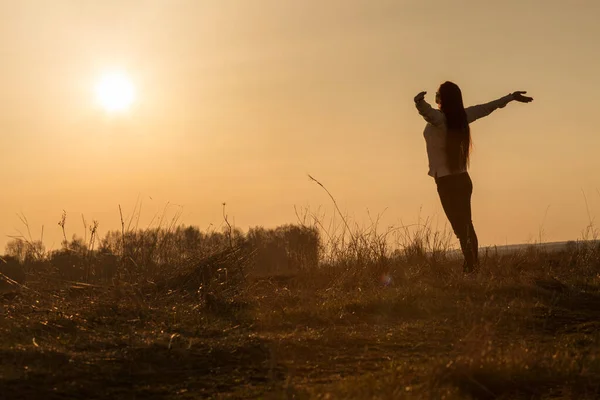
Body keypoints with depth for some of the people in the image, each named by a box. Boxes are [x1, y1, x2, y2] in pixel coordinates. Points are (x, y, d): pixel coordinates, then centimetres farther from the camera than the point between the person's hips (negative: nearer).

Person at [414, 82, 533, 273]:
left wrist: (420, 102, -62)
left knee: (461, 228, -6)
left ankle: (470, 267, -7)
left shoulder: (439, 118, -15)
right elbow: (486, 107, 18)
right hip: (463, 179, 7)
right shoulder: (462, 115, 4)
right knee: (467, 226, 17)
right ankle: (474, 265, 21)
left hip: (447, 183, -7)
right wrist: (511, 97, 32)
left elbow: (427, 111, -40)